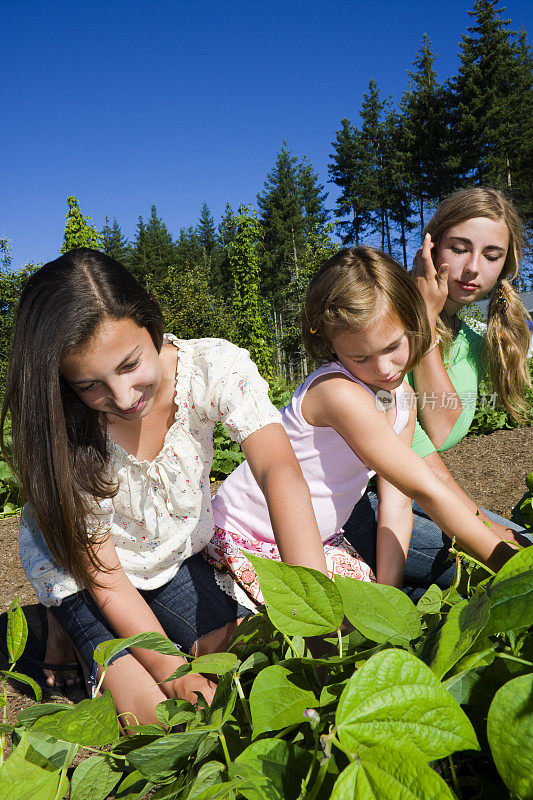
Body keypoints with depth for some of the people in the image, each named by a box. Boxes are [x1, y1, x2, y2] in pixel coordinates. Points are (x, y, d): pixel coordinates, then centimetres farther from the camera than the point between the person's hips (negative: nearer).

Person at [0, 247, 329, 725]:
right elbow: (103, 575, -23)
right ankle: (69, 630, 12)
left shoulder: (214, 367, -29)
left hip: (179, 551, 3)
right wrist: (170, 669, -30)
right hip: (77, 568, -2)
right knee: (159, 715, -12)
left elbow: (280, 472, -41)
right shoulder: (58, 428, -30)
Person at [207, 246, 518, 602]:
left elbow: (396, 505, -5)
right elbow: (425, 489, -28)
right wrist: (508, 561, -21)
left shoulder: (403, 398, -2)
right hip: (248, 539, -7)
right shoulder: (338, 392, -30)